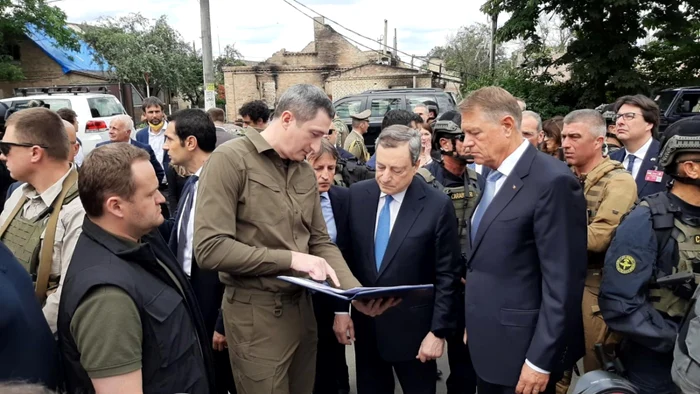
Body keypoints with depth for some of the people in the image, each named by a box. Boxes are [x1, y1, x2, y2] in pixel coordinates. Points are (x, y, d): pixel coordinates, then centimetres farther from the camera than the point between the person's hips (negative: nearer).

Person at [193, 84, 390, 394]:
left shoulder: (305, 172, 7)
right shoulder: (230, 160, -14)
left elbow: (320, 241, 9)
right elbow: (210, 248, -21)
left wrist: (355, 291, -6)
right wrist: (289, 259, -20)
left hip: (302, 306, 7)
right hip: (256, 313, -6)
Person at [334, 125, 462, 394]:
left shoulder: (438, 205, -13)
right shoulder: (357, 194, -3)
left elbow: (447, 275, -9)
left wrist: (438, 331, -10)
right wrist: (341, 309, 2)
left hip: (413, 328, -3)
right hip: (365, 324, 3)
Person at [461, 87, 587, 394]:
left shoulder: (552, 181, -19)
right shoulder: (493, 177, 8)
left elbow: (563, 282, -20)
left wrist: (540, 361, -17)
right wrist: (473, 325, 12)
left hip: (520, 352, -8)